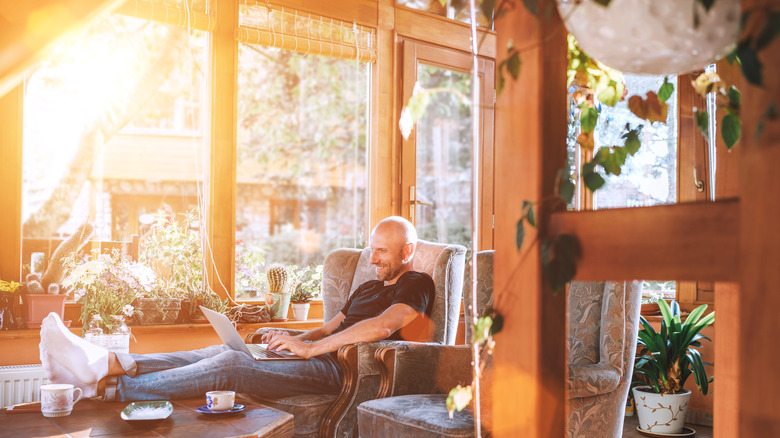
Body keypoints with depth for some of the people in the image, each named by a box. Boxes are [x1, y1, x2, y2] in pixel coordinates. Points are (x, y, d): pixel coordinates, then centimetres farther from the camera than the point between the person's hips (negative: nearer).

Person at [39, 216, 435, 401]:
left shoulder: (417, 285, 0)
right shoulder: (368, 287, 29)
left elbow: (381, 327, -19)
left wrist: (309, 347, -18)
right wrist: (291, 339, 7)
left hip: (336, 369, -9)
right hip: (319, 356, 9)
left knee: (230, 364, -24)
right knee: (221, 352, -10)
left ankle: (105, 385, -28)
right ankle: (111, 365, -19)